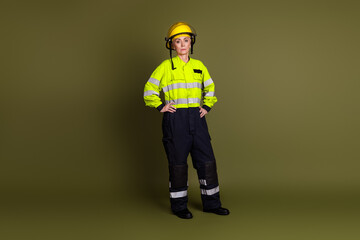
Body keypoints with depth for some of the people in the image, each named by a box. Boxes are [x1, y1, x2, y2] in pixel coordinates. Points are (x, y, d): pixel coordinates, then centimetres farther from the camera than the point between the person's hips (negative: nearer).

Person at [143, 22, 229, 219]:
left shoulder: (199, 66, 11)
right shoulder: (165, 67, -1)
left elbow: (210, 88, 25)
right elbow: (149, 91, 4)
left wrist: (207, 107, 13)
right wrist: (161, 107, -5)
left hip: (196, 119, 4)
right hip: (175, 120, -4)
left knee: (207, 160, 4)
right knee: (178, 163, 2)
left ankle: (211, 203, 17)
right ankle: (179, 206, 15)